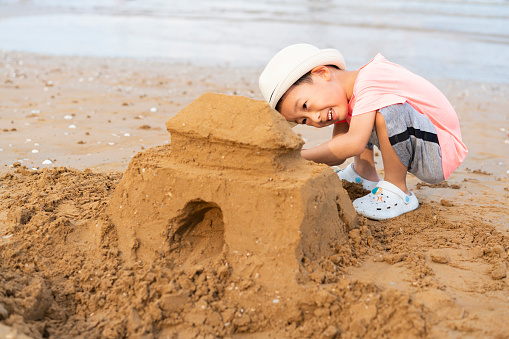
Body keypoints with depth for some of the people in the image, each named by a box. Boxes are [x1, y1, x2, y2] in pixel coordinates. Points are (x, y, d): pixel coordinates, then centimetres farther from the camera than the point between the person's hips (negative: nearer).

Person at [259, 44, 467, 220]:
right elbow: (338, 154, 2)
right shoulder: (345, 92, 3)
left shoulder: (368, 81, -26)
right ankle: (365, 175, 18)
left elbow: (353, 145, -36)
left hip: (441, 155, -9)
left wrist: (300, 157, -27)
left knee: (387, 108, -34)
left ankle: (397, 193, -17)